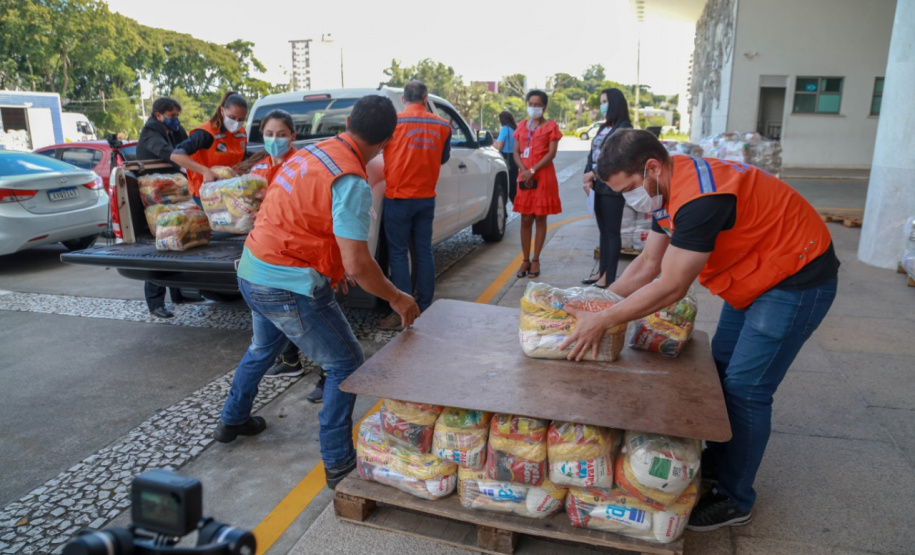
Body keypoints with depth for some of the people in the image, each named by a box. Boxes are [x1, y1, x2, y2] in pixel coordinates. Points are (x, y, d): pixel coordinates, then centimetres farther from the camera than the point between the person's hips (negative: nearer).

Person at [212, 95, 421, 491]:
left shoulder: (312, 152, 5)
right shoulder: (351, 183, -21)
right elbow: (358, 264, -25)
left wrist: (336, 267, 23)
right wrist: (397, 299, -9)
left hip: (252, 272, 9)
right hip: (287, 287, -9)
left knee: (263, 348, 33)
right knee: (346, 365, 5)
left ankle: (232, 421, 53)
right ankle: (338, 465, 11)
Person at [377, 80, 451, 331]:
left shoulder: (393, 121, -10)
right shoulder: (442, 126, 1)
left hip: (398, 198, -4)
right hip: (427, 198, 4)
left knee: (398, 254, 2)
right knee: (424, 252, 11)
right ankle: (425, 308, 17)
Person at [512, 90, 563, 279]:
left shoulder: (550, 126, 1)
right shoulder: (522, 126, 14)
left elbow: (551, 154, -9)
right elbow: (516, 152, 8)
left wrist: (533, 171, -16)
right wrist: (524, 171, -9)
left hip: (543, 177, -4)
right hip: (524, 177, 4)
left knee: (540, 219, 1)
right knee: (525, 220, 4)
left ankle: (535, 261, 6)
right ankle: (525, 260, 11)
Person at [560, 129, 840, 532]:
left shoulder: (700, 197, -33)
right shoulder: (669, 188, -1)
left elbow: (671, 288, -30)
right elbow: (647, 265, 4)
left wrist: (602, 321, -23)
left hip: (799, 280, -10)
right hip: (757, 275, 10)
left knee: (745, 389, -7)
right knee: (721, 367, 15)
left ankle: (735, 501, 10)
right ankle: (717, 461, 32)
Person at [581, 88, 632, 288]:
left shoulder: (624, 128, -8)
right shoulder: (603, 128, 17)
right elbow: (592, 153, 13)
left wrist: (593, 173, -12)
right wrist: (588, 179, -2)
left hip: (612, 187, -7)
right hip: (598, 186, 8)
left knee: (612, 232, -2)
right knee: (603, 231, 12)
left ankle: (608, 277, 1)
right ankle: (602, 271, 18)